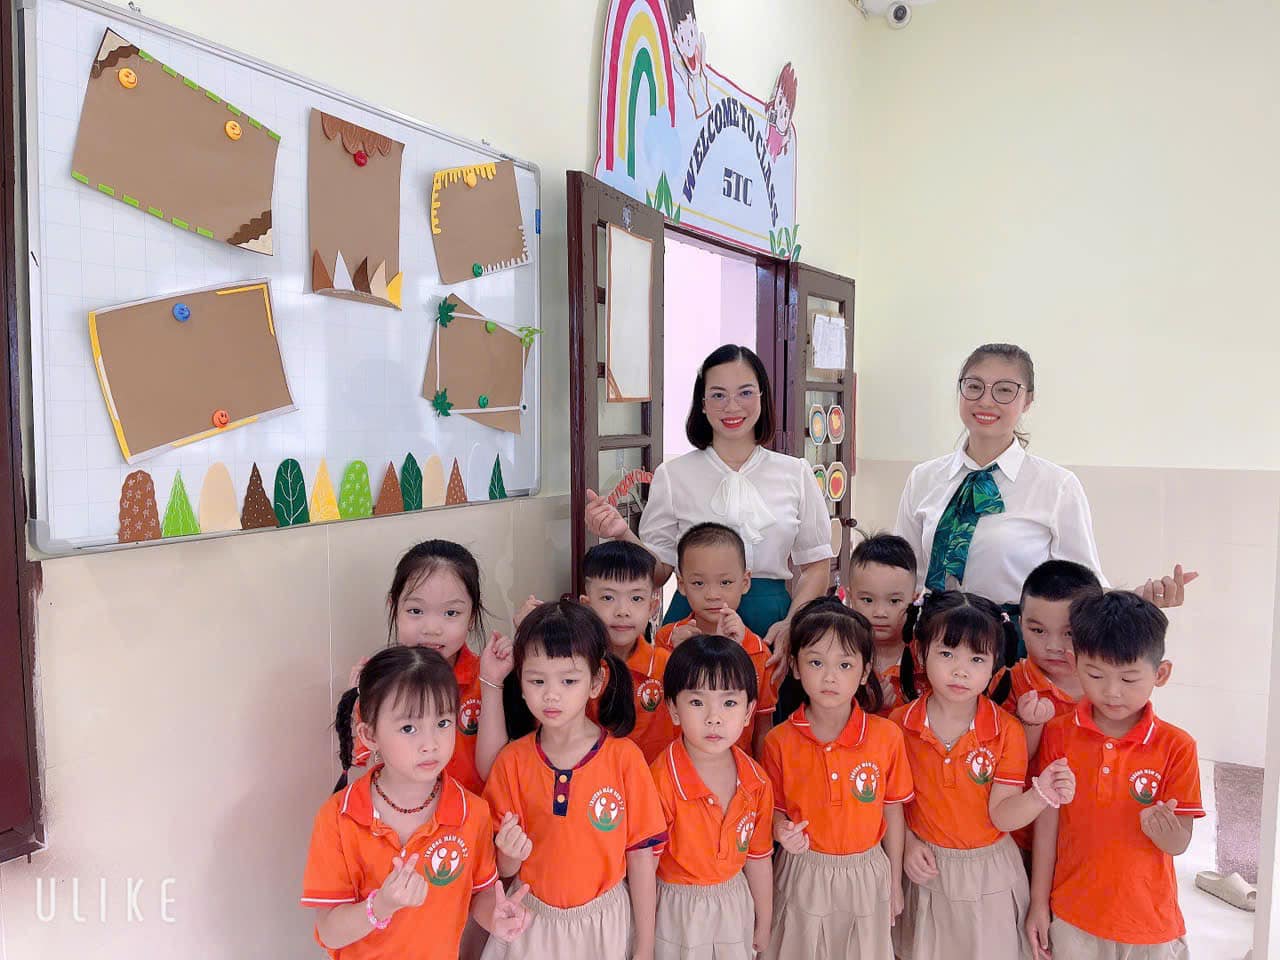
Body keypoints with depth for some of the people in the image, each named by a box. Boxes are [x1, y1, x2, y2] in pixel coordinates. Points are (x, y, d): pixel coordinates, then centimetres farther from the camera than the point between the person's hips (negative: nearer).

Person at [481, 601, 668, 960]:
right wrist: (510, 853, -25)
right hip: (532, 921, 2)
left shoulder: (624, 758, -15)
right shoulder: (511, 761, -10)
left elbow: (641, 855, -8)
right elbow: (504, 870, -2)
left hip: (604, 923, -1)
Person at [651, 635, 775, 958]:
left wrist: (764, 924, 13)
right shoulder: (662, 780, -25)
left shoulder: (757, 783, -10)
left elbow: (758, 858, 3)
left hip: (734, 906, 4)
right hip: (676, 911, -4)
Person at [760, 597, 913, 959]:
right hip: (803, 875, 0)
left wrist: (895, 881, 8)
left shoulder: (887, 736, -11)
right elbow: (775, 808, 2)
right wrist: (782, 830, -20)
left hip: (866, 875, 0)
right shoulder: (780, 741, -12)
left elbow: (893, 810, 0)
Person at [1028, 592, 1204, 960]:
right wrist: (1039, 903, 0)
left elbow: (1179, 844, -7)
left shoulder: (1176, 747, -11)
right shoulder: (1058, 736, -9)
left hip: (1148, 917, 0)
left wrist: (1163, 829, -30)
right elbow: (1047, 823, -3)